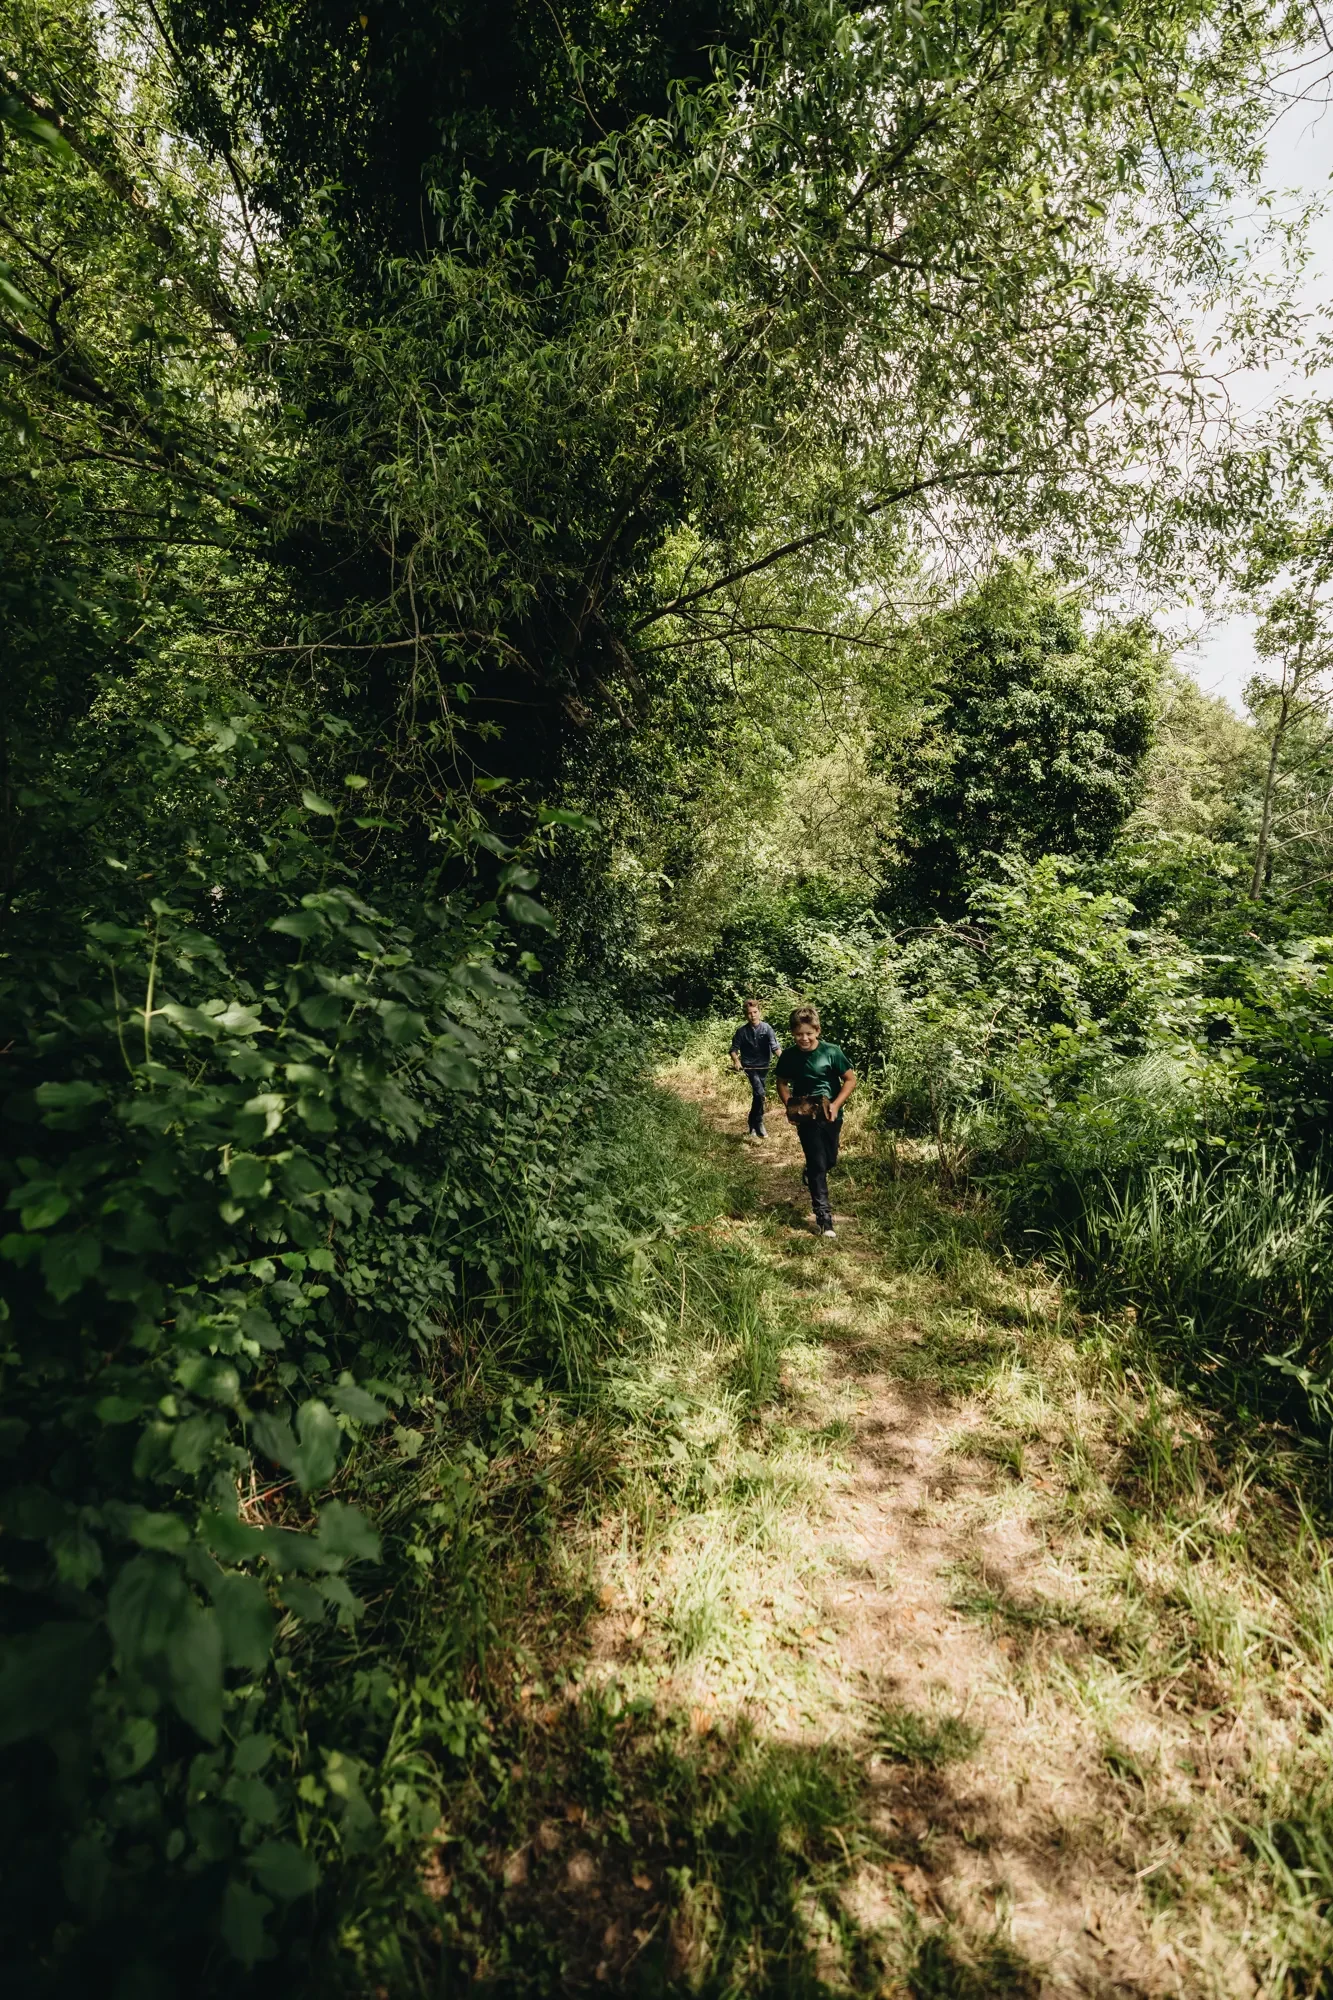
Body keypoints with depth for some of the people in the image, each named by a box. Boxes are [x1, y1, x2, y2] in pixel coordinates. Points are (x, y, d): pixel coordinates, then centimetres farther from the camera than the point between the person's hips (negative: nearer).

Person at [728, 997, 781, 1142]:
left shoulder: (767, 1028, -10)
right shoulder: (742, 1031, -8)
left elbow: (775, 1046, -21)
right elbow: (734, 1048, 0)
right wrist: (736, 1060, -19)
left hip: (763, 1066, 2)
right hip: (749, 1066, -2)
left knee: (759, 1095, 12)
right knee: (759, 1093, -20)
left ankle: (753, 1128, 27)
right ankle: (758, 1124, -7)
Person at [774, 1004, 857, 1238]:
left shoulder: (832, 1051, -14)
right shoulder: (788, 1056, -9)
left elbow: (850, 1080, -7)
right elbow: (782, 1083, 6)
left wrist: (836, 1105, -17)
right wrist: (789, 1105, -10)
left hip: (831, 1116, 1)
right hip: (806, 1117, -1)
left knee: (829, 1161, 16)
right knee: (817, 1164, -6)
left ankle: (813, 1178, 51)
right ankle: (823, 1216, -4)